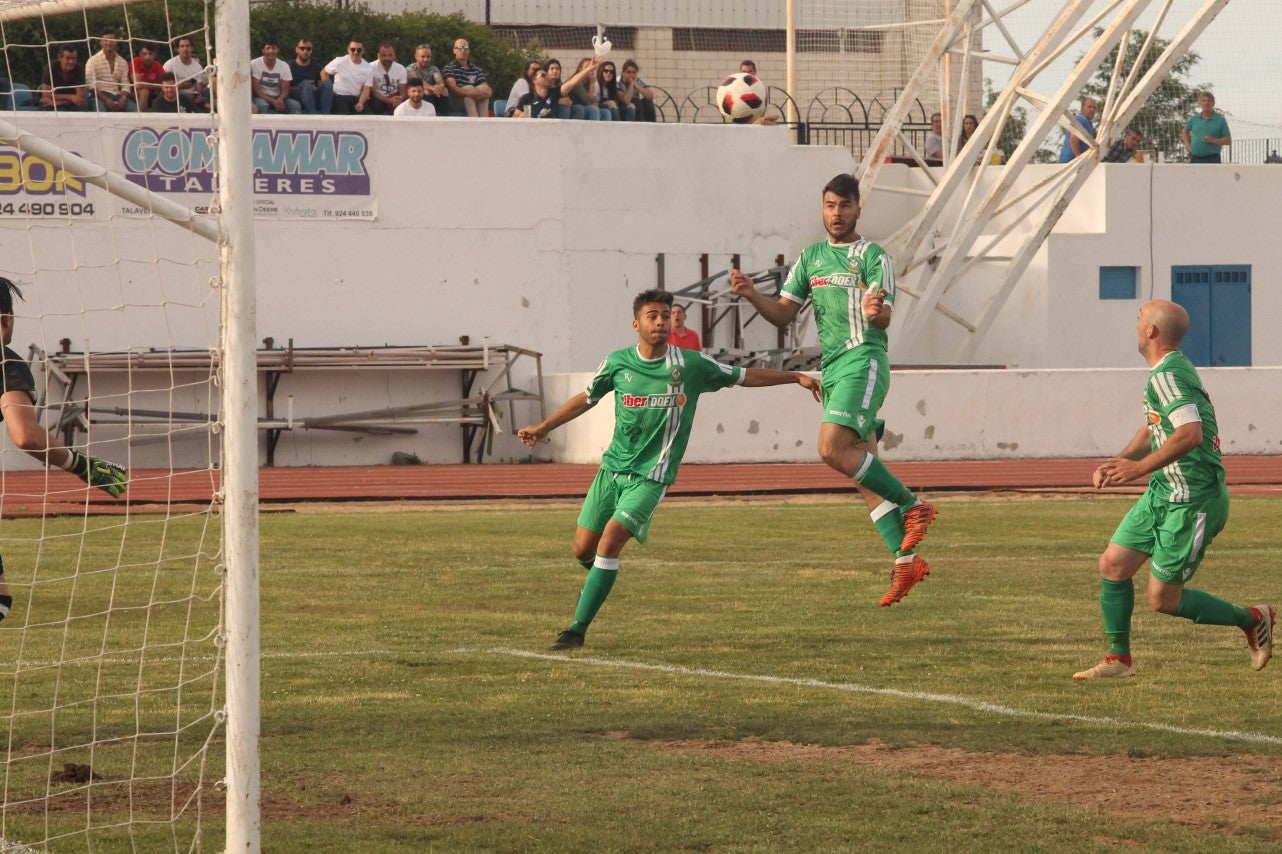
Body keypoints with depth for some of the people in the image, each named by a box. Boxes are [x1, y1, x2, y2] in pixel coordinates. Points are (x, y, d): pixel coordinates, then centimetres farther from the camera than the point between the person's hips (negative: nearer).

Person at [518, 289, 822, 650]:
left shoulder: (691, 365, -6)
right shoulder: (618, 363, 0)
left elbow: (745, 376, 7)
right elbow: (586, 399, 17)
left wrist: (797, 377, 7)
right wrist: (543, 428, 16)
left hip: (651, 475, -3)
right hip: (613, 467, 3)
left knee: (611, 538, -21)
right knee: (583, 549, 2)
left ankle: (578, 629, -15)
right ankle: (599, 580, 40)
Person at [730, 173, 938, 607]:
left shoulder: (873, 256, -2)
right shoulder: (811, 258, 17)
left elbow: (884, 319, -11)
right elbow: (784, 313, 15)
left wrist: (876, 311, -35)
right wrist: (752, 296, -3)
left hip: (864, 360, -7)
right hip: (832, 369, 7)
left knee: (832, 448, -24)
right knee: (862, 468, 4)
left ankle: (912, 504, -11)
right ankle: (905, 560, 6)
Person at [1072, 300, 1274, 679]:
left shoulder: (1167, 377, -21)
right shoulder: (1166, 373, 12)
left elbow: (1190, 434, -35)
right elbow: (1153, 429, 25)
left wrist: (1140, 467, -31)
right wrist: (1117, 462, 11)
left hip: (1191, 503, -10)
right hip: (1162, 494, 10)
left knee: (1163, 598, -3)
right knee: (1113, 563, 6)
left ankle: (1252, 619, 14)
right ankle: (1118, 659, 15)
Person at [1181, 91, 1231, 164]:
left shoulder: (1220, 120, -2)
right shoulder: (1194, 119, 9)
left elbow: (1228, 141, -1)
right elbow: (1184, 131, 28)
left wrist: (1213, 140, -16)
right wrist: (1187, 145, 12)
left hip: (1212, 160, -4)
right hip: (1195, 159, 4)